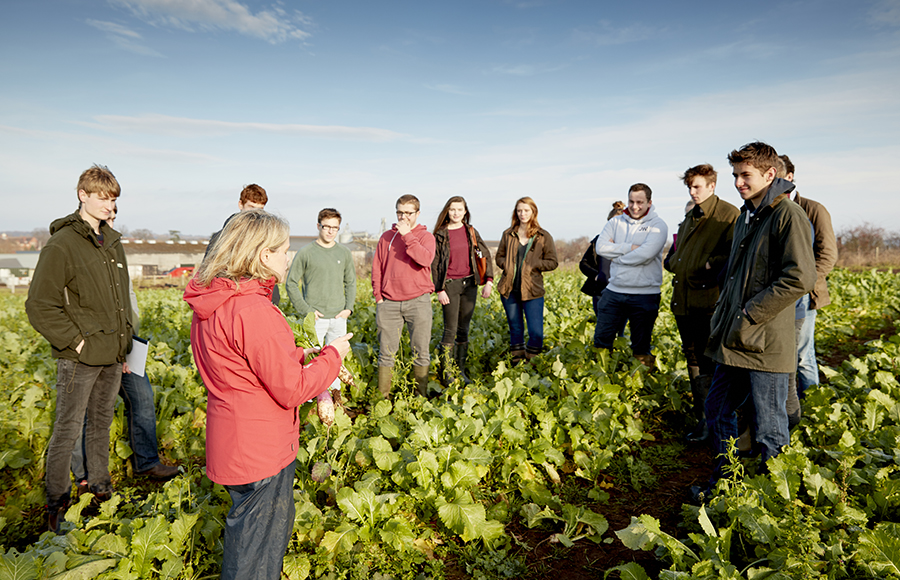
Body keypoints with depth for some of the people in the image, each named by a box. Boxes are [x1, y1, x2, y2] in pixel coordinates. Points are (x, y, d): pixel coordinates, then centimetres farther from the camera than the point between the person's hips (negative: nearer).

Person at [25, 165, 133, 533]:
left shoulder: (113, 243, 9)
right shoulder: (62, 245, -13)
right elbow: (39, 306, -14)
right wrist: (75, 341, -16)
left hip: (112, 357, 7)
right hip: (79, 359, -7)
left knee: (102, 423, 19)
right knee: (67, 431, 5)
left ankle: (99, 486, 34)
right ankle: (57, 503, 21)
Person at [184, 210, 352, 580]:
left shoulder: (211, 304, 3)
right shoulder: (254, 311, -29)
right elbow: (291, 390, -24)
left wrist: (297, 356, 6)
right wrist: (332, 355, -11)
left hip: (234, 442, 10)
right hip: (261, 451, -9)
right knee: (256, 546, 12)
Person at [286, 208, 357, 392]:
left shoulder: (344, 253, 8)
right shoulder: (306, 253, -3)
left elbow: (351, 282, 16)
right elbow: (291, 283, -1)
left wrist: (349, 308, 3)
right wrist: (305, 310, -9)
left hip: (339, 318, 4)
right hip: (315, 319, -3)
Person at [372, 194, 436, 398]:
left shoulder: (425, 236, 5)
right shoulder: (386, 237, 13)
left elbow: (425, 259, -15)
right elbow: (377, 268, 13)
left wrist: (407, 235, -13)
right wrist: (378, 296, 4)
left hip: (418, 302, -2)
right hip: (389, 303, 2)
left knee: (420, 352, 4)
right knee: (386, 353, 5)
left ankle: (421, 396, 15)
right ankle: (382, 397, 14)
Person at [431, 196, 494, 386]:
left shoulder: (471, 232, 7)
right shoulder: (440, 234, 0)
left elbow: (485, 255, 6)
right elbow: (435, 264, -1)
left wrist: (489, 281, -5)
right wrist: (439, 290, -9)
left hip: (469, 283, 3)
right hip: (450, 284, -3)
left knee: (464, 329, 9)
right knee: (450, 330, -6)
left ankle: (461, 371, 19)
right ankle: (444, 374, 3)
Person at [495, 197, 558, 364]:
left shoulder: (543, 236, 2)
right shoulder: (508, 234, 9)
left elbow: (552, 262, 3)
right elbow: (499, 257, 17)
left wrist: (532, 265, -11)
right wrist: (507, 265, -5)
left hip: (532, 290, -2)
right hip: (509, 289, 3)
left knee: (536, 331, -6)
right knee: (515, 329, 12)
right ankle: (516, 364, 24)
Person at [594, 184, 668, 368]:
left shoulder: (658, 225, -3)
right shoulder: (616, 222, 9)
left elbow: (645, 254, -18)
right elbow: (601, 247, -5)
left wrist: (617, 256, -7)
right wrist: (629, 247, -12)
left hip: (644, 295, -3)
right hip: (614, 291, 4)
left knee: (641, 348, 9)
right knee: (601, 340, 8)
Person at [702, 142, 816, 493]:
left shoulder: (788, 215, -10)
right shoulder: (745, 216, 17)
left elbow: (800, 279, -19)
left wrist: (749, 315, -17)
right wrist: (723, 314, 13)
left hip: (766, 343, -9)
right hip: (734, 340, 9)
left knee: (769, 430, 4)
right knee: (716, 412, 16)